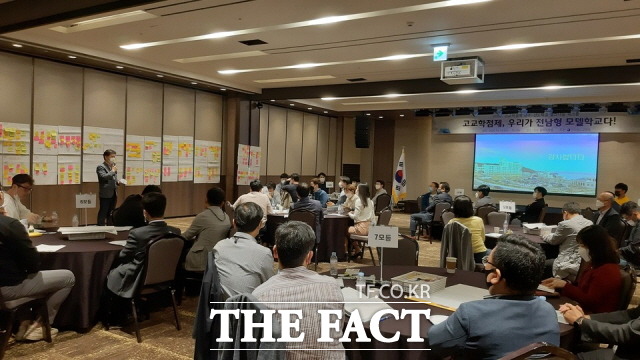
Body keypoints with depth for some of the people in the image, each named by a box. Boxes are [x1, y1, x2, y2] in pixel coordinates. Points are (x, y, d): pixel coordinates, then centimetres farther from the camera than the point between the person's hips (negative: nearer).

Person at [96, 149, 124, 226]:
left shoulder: (113, 166, 16)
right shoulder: (101, 167, -7)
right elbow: (103, 177, -24)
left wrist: (118, 182, 5)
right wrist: (112, 171, -15)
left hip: (114, 194, 7)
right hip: (105, 194, -7)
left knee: (111, 214, 11)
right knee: (103, 212, -3)